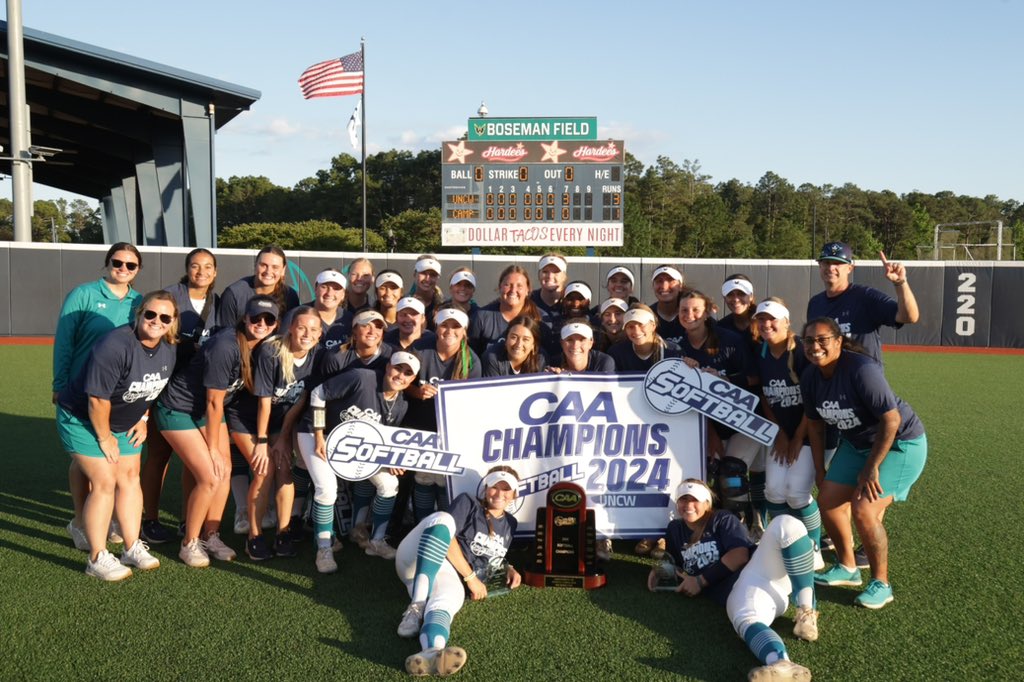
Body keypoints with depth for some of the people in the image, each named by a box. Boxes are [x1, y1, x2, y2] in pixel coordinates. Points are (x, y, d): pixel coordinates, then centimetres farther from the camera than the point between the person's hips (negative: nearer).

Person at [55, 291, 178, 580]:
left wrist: (143, 418, 6)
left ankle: (132, 547, 16)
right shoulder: (116, 346, -32)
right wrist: (104, 437, -18)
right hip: (83, 420, -7)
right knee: (104, 483, -11)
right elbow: (97, 399, -28)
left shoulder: (168, 351, -7)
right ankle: (97, 558, -1)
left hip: (124, 424, 7)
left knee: (130, 478, 6)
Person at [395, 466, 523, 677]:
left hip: (453, 579, 3)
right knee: (443, 519, -34)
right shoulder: (468, 503, 4)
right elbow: (447, 536, -10)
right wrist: (471, 577, -12)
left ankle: (431, 653, -75)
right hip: (421, 563, -3)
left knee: (447, 598, -37)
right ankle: (417, 607, -43)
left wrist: (508, 568, 15)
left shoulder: (509, 524, 23)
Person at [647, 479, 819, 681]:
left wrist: (701, 581, -1)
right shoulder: (675, 529, 27)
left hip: (761, 567, 0)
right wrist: (658, 569, 11)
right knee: (745, 620, -40)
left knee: (785, 524, -32)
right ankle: (782, 666, -73)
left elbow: (739, 555, -2)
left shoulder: (723, 520, 14)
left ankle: (807, 612, -34)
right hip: (738, 590, 1)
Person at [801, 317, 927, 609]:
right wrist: (820, 470, 8)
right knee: (828, 500, 5)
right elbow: (815, 424, 6)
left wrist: (871, 468, -24)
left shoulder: (861, 369, -30)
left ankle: (881, 584, 4)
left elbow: (891, 420, -28)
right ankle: (847, 567, 28)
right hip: (857, 443, 8)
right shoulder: (809, 377, -7)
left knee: (864, 511, -17)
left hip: (899, 443, -8)